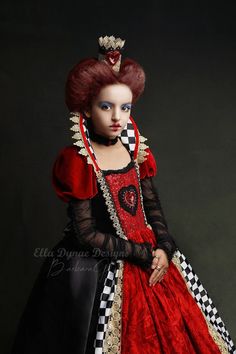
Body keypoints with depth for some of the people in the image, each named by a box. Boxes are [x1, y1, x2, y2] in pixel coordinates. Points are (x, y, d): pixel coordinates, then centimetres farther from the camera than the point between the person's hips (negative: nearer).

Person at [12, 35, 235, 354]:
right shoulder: (78, 162, -16)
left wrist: (164, 249, -9)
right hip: (99, 267, -6)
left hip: (152, 254, 6)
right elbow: (87, 234, -16)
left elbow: (152, 204, 6)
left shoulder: (135, 149, 1)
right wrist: (142, 254, -16)